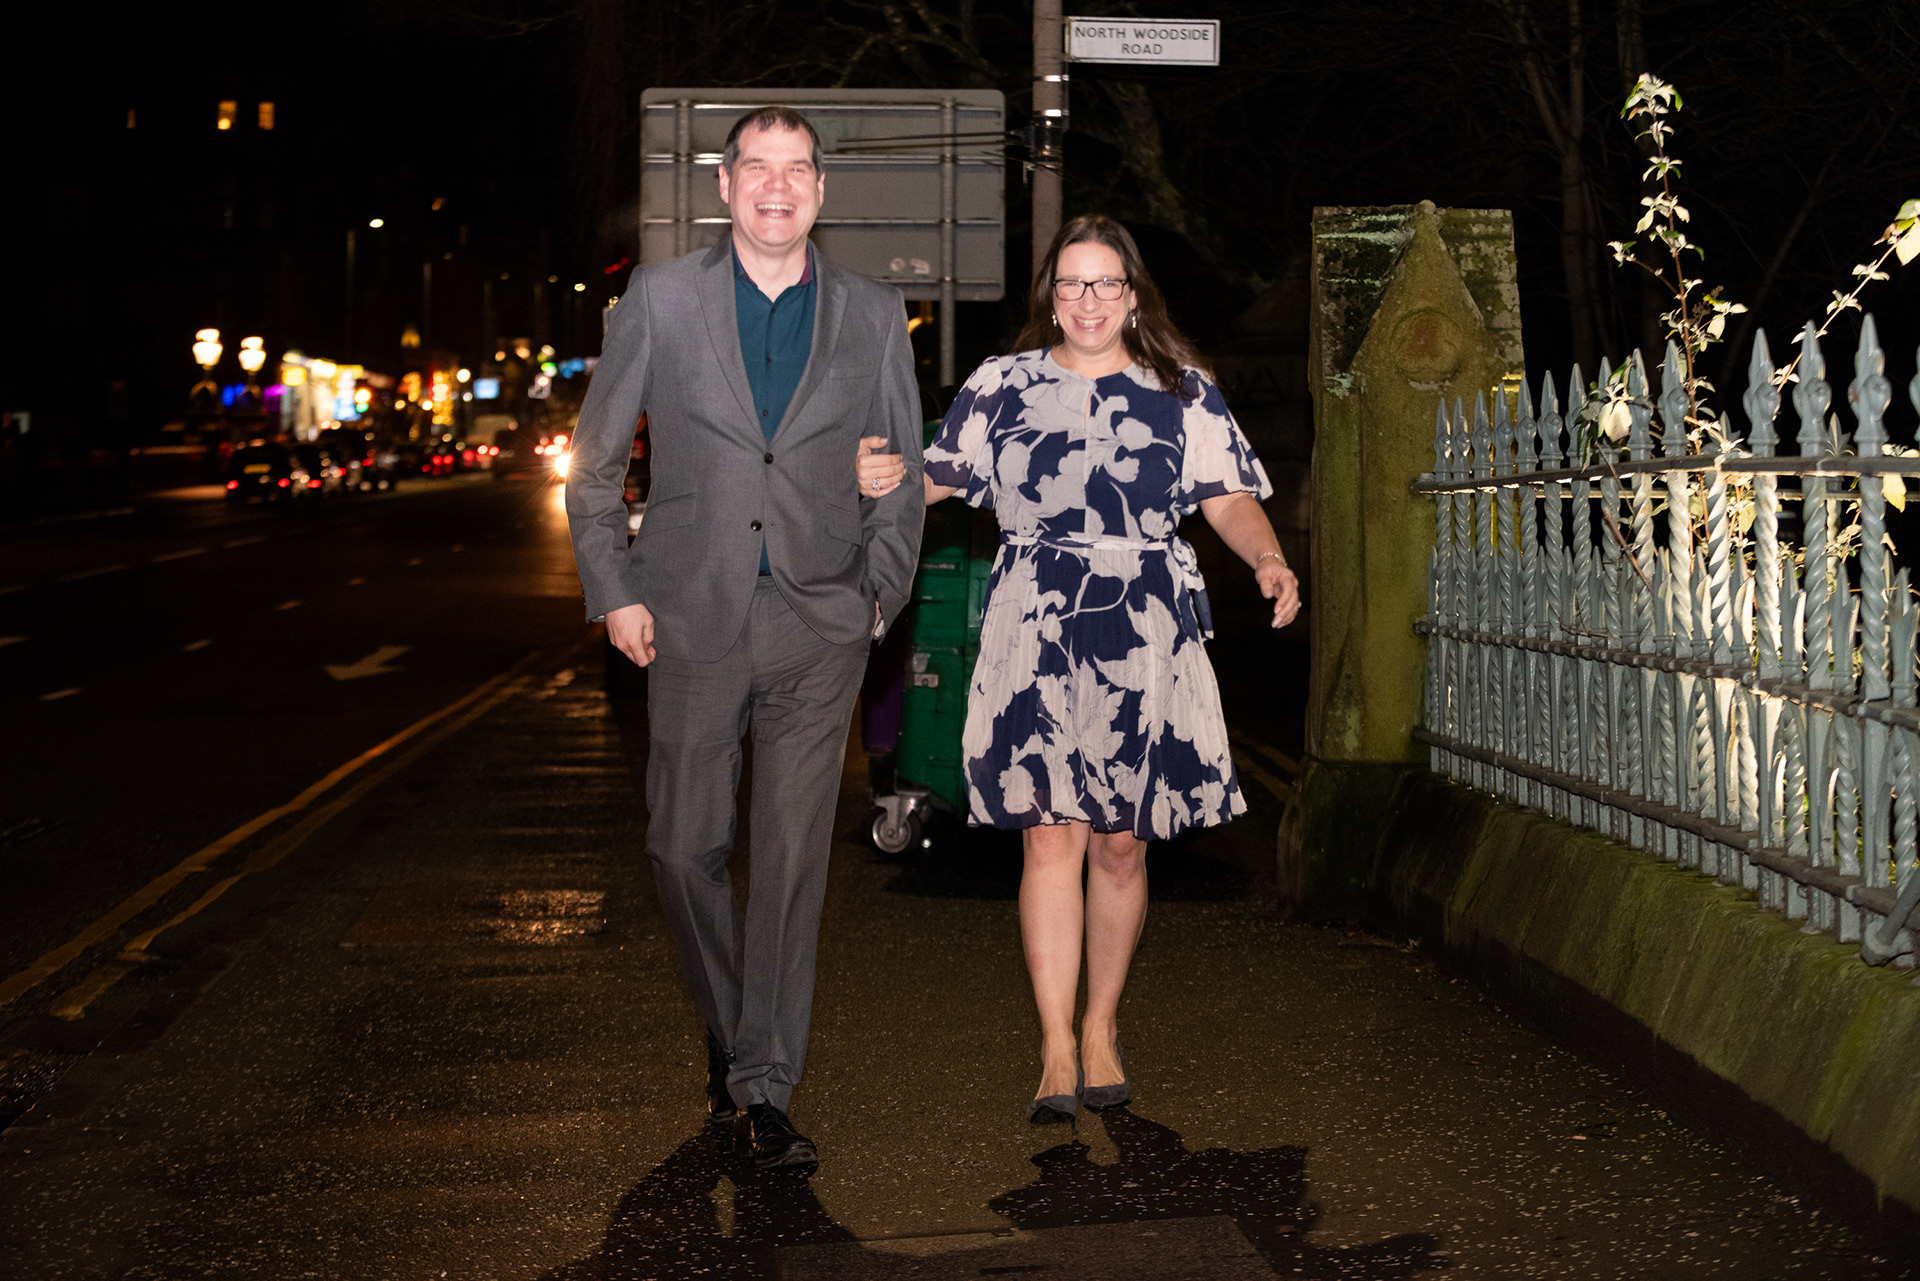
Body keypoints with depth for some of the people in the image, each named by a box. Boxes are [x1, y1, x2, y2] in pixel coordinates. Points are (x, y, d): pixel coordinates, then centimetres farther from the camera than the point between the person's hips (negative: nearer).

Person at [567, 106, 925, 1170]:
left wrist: (880, 597, 7)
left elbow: (902, 472, 13)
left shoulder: (874, 317, 5)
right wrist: (612, 591, 2)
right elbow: (595, 456, 7)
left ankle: (765, 1085, 7)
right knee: (685, 849, 5)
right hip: (693, 622, 0)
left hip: (819, 626, 0)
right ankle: (727, 1029, 30)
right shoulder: (661, 300, 2)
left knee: (792, 860, -1)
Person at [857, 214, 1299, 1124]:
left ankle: (1102, 1027, 24)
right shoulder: (1003, 384, 10)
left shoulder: (1183, 391, 9)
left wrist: (1269, 561, -15)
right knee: (1049, 836, -7)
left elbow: (1229, 499, 4)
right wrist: (890, 478, -9)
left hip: (1144, 637, 1)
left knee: (1120, 843, 7)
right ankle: (1056, 1052, -2)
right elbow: (943, 475, 12)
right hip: (1035, 636, 0)